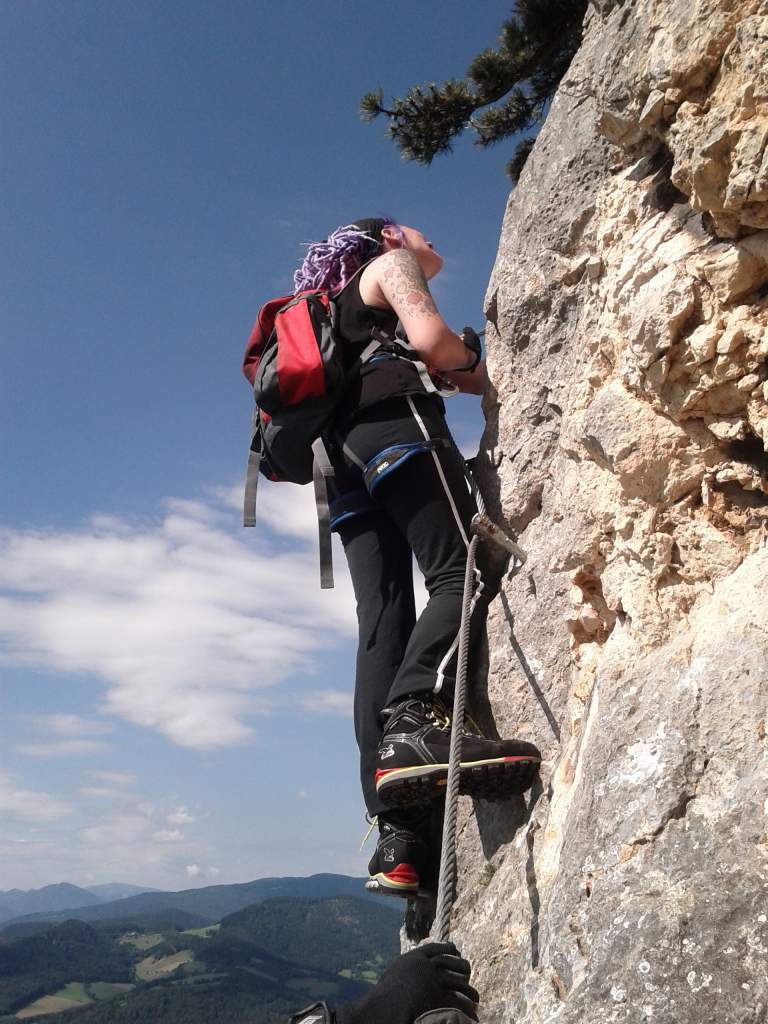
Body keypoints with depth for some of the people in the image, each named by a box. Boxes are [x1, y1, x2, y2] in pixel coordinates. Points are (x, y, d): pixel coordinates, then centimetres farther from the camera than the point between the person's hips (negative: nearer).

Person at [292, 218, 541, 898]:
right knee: (464, 572, -22)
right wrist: (482, 373, 13)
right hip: (395, 424, -7)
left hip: (347, 464, 7)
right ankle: (414, 725, -47)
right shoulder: (389, 263, 18)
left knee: (384, 627, -9)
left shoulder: (349, 310, 42)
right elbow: (431, 338, -2)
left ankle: (397, 837, -19)